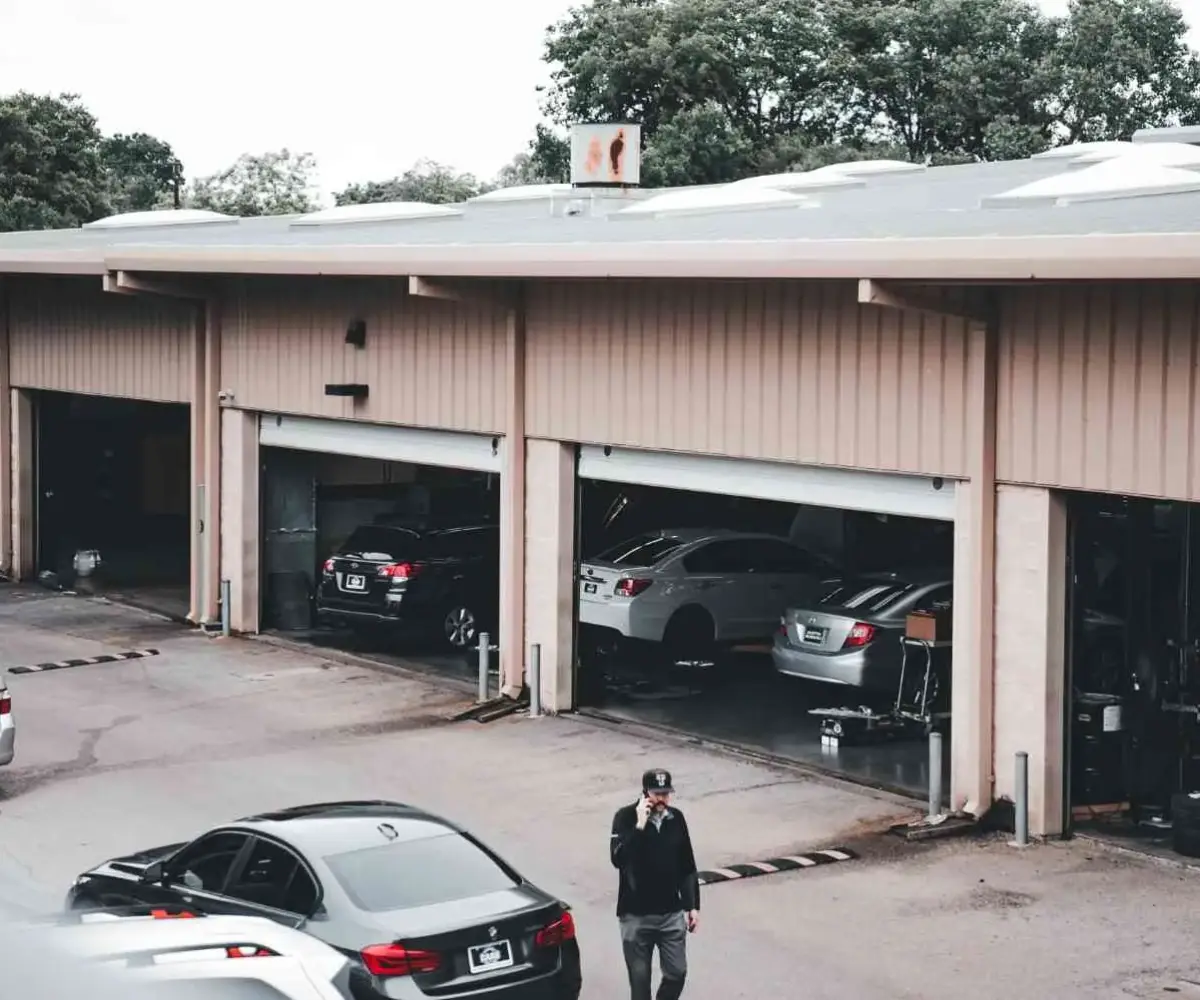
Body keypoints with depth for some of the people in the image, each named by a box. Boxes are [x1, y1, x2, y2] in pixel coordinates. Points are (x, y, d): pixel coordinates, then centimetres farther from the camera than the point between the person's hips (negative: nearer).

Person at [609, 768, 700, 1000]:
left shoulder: (676, 818, 1)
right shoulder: (626, 817, -12)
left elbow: (687, 867, 10)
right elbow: (618, 859, -26)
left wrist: (693, 906, 9)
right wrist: (639, 825, -30)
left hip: (671, 914, 4)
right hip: (636, 916, -4)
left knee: (677, 973, 7)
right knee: (640, 979, 3)